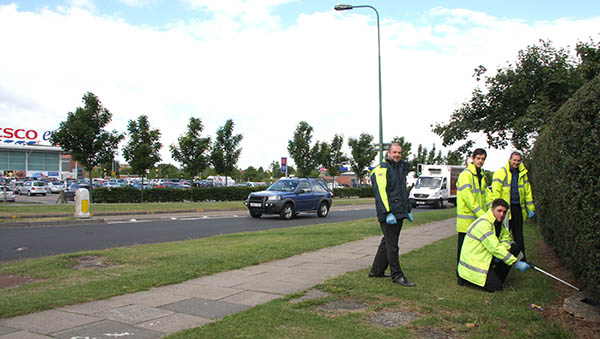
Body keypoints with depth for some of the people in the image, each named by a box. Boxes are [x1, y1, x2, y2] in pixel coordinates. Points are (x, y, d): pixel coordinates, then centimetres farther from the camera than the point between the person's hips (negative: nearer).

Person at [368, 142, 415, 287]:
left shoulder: (401, 168, 19)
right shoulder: (382, 169, -9)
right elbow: (381, 193, -18)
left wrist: (408, 210, 25)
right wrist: (388, 213, -24)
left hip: (399, 213, 9)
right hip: (388, 215, -9)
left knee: (387, 242, 14)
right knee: (392, 245, -4)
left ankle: (376, 271, 23)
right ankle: (397, 276, 3)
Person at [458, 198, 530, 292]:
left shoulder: (499, 222, 7)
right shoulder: (483, 223, -23)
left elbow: (507, 238, 13)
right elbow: (494, 247, -28)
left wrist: (500, 253, -11)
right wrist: (516, 263, -27)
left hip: (487, 256, 9)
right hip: (473, 261, -9)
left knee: (515, 247, 1)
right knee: (495, 287, -21)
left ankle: (497, 278, 6)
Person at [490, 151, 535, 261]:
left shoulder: (522, 173, 12)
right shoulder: (501, 172, -6)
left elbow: (527, 191, 18)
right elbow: (496, 192, -11)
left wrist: (531, 208, 16)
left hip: (518, 208, 5)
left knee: (519, 235, 12)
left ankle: (522, 258, 20)